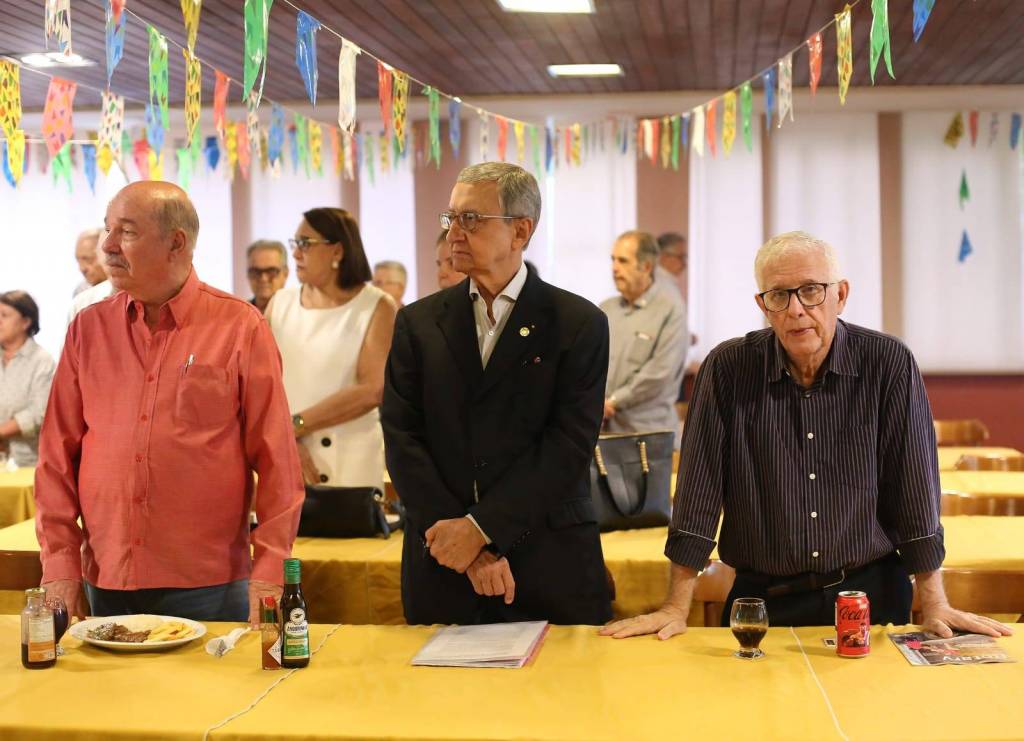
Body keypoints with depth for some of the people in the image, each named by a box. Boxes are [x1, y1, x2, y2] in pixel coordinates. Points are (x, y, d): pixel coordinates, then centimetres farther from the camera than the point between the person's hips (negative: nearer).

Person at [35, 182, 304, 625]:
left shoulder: (241, 327, -3)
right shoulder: (88, 329, 7)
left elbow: (276, 458, -4)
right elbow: (57, 455, 8)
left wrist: (268, 569, -8)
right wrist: (59, 561, 1)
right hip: (106, 583, 3)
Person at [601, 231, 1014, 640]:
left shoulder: (890, 364, -4)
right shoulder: (727, 368, -4)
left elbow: (915, 486, -2)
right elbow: (699, 491, -3)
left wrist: (934, 606, -4)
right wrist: (677, 608, -6)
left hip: (871, 595, 0)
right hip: (763, 601, 0)